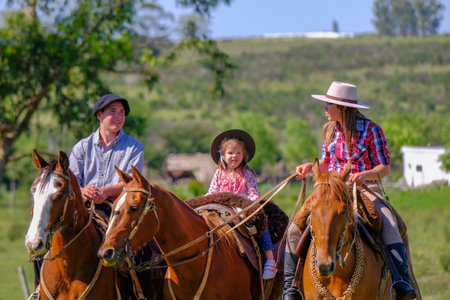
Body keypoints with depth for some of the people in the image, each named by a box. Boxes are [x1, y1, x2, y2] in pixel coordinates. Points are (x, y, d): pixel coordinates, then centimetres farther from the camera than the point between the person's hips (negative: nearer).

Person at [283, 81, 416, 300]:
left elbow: (385, 167, -4)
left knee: (389, 226, -32)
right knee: (296, 229, -14)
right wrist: (311, 167, -2)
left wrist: (365, 175, -24)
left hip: (366, 190, -4)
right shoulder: (329, 130, 10)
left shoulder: (371, 130, -4)